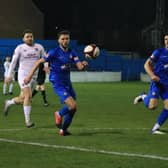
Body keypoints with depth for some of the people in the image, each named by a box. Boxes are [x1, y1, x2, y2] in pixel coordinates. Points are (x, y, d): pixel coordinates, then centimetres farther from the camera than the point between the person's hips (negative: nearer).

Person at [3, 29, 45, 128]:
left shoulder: (39, 47, 5)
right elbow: (13, 62, 3)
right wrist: (9, 75, 1)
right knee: (28, 95, -20)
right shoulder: (20, 48, -2)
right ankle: (28, 121, -17)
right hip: (23, 74, -4)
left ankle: (9, 103, 42)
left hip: (33, 76, 4)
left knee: (22, 99, 10)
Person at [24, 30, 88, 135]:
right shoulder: (54, 52, -12)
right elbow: (39, 62, -6)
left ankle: (63, 130, 27)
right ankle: (59, 114, 11)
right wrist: (30, 76, -8)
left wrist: (84, 65, -27)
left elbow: (79, 67, -2)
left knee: (72, 109, 9)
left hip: (67, 83, 7)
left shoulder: (72, 52, 4)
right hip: (58, 84, -7)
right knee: (72, 105, -20)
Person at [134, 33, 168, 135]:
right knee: (152, 106, -18)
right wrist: (152, 75, -15)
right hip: (157, 81, -4)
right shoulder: (159, 52, -3)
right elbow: (147, 64, 0)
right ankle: (144, 97, 17)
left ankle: (155, 129, 4)